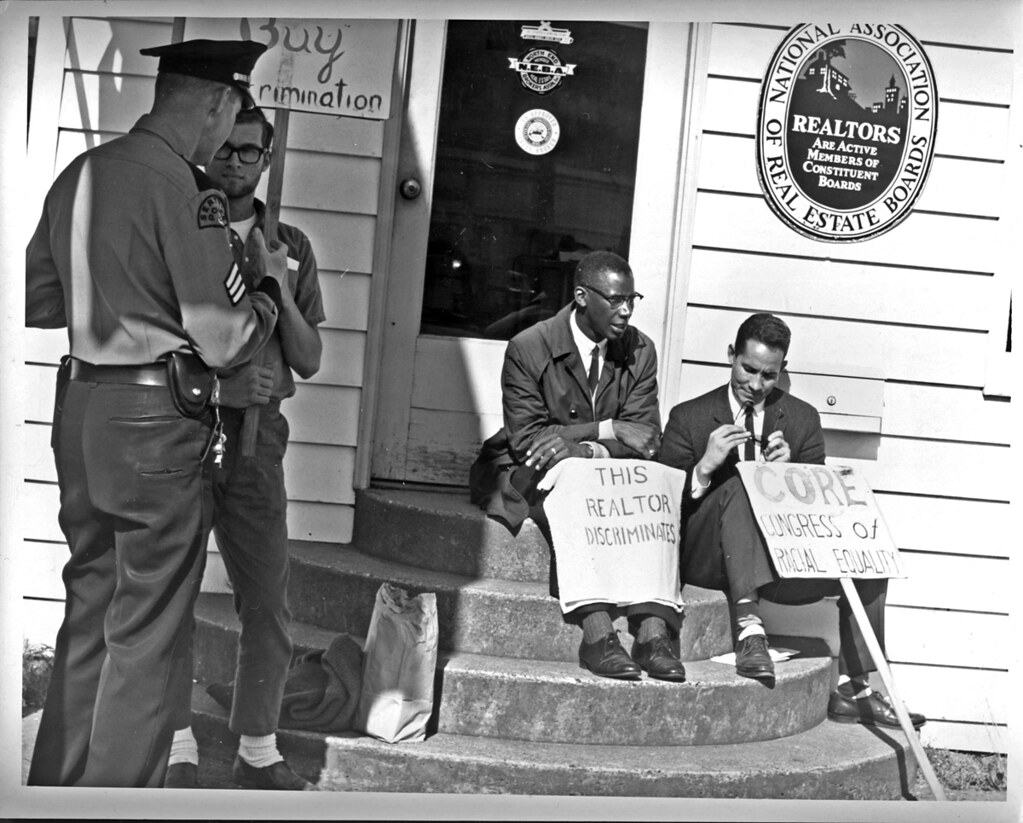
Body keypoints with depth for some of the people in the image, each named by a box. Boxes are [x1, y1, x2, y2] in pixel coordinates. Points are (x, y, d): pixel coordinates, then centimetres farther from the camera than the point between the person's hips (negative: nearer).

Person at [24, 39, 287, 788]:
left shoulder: (77, 175, 9)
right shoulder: (184, 187, -14)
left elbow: (39, 304, 16)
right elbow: (223, 340, -15)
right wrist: (268, 284, 3)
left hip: (80, 409, 8)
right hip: (157, 421, -8)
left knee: (89, 609, 19)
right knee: (146, 633, 3)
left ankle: (57, 784, 30)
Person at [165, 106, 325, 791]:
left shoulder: (289, 246, 11)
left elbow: (309, 362, 9)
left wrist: (280, 292, -6)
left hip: (254, 435, 2)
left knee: (268, 602, 4)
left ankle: (259, 750, 18)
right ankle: (178, 750, 17)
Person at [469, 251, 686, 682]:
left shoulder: (640, 351, 3)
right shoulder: (528, 348, -8)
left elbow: (645, 437, -5)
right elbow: (526, 440, -13)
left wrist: (587, 449, -24)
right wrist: (607, 429, -21)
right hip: (531, 474, -3)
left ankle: (653, 632, -35)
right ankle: (596, 632, -41)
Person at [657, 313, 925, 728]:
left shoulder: (802, 418, 12)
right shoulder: (689, 418, 4)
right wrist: (704, 467, -19)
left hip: (782, 560, 4)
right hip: (708, 561, -3)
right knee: (739, 486, -32)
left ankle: (852, 689, -10)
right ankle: (748, 626, -43)